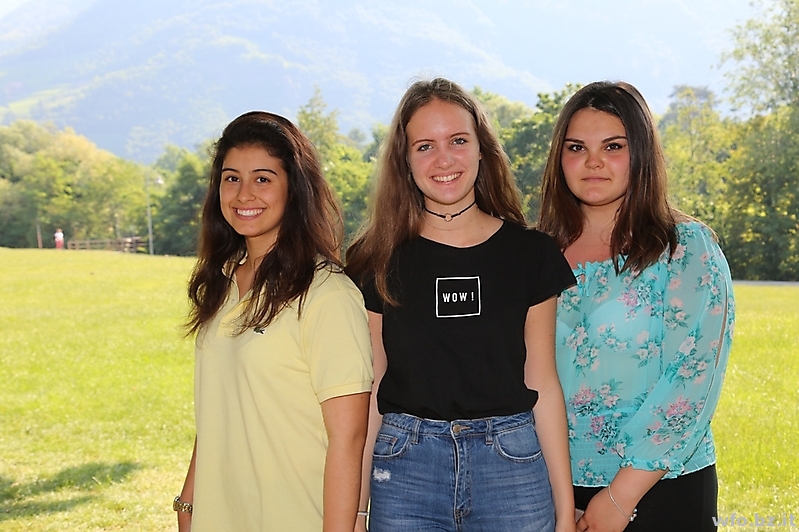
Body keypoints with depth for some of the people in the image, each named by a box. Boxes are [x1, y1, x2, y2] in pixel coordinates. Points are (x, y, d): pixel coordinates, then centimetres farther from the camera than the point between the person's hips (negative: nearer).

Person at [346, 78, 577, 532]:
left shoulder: (530, 253, 1)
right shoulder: (376, 261, 0)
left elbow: (542, 383, 3)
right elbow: (368, 391, 2)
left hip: (513, 466, 0)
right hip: (405, 467, 0)